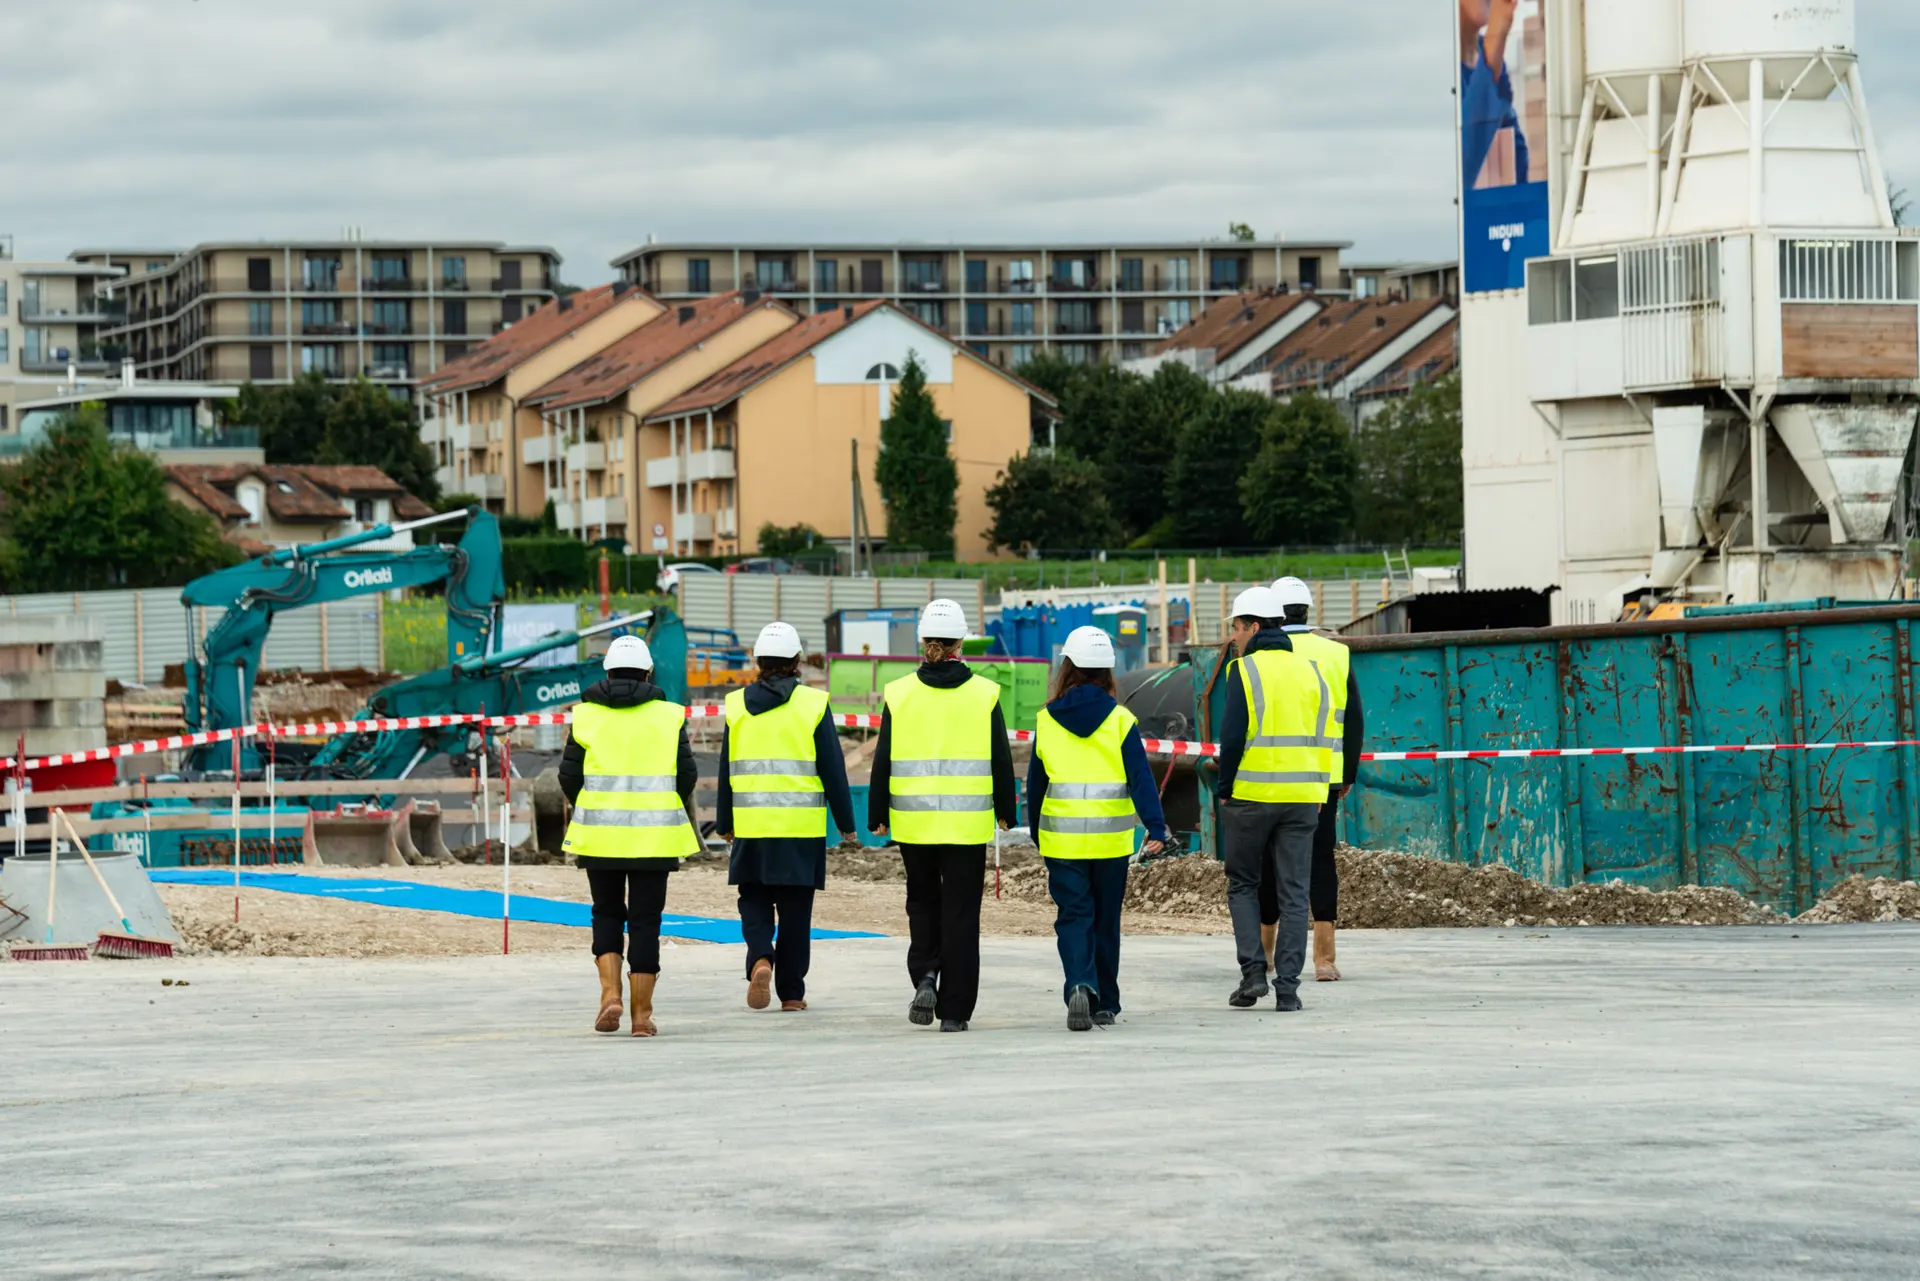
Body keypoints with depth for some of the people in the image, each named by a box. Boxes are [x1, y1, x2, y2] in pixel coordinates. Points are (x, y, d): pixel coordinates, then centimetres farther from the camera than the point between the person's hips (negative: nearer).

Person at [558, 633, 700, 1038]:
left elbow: (569, 775, 2)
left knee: (607, 914, 16)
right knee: (644, 920, 4)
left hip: (600, 834, 1)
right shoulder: (668, 716, 0)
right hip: (654, 836, -1)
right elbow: (687, 776, 0)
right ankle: (642, 1013, 2)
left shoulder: (586, 715, 1)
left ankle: (610, 993, -2)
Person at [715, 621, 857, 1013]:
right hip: (802, 825, -1)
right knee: (795, 908, 5)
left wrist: (725, 823, 17)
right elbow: (832, 768, -2)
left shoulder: (737, 706, 4)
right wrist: (845, 822, 6)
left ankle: (760, 959, -15)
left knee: (754, 898, 12)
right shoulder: (812, 704, -3)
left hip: (751, 823, 1)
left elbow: (726, 770, 8)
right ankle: (791, 992, 8)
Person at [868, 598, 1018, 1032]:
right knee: (961, 912, 5)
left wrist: (877, 816, 9)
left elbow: (883, 761, 0)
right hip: (968, 821, -1)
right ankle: (954, 1010, 4)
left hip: (914, 819, 1)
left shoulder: (899, 694, -2)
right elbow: (1000, 760, 1)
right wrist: (1006, 811, 14)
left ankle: (925, 975, -3)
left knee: (923, 901, 20)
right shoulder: (983, 694, -3)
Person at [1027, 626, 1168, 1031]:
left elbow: (1035, 782, 7)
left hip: (1061, 838, 0)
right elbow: (1141, 778, -11)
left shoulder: (1047, 721, -1)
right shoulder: (1120, 720, -5)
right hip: (1111, 839, 0)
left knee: (1073, 917, 2)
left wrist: (1037, 832, 20)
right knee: (1105, 920, 13)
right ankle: (1105, 1004, 20)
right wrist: (1156, 828, -13)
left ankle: (1080, 984, -23)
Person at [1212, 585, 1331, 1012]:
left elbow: (1233, 736, -12)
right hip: (1301, 797, 4)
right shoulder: (1308, 671, 10)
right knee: (1293, 892, 5)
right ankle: (1288, 986, 0)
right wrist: (1316, 791, 13)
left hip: (1251, 796, -4)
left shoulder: (1245, 671, -7)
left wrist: (1224, 788, -2)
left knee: (1242, 884, 11)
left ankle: (1253, 972, -1)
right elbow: (1320, 734, 9)